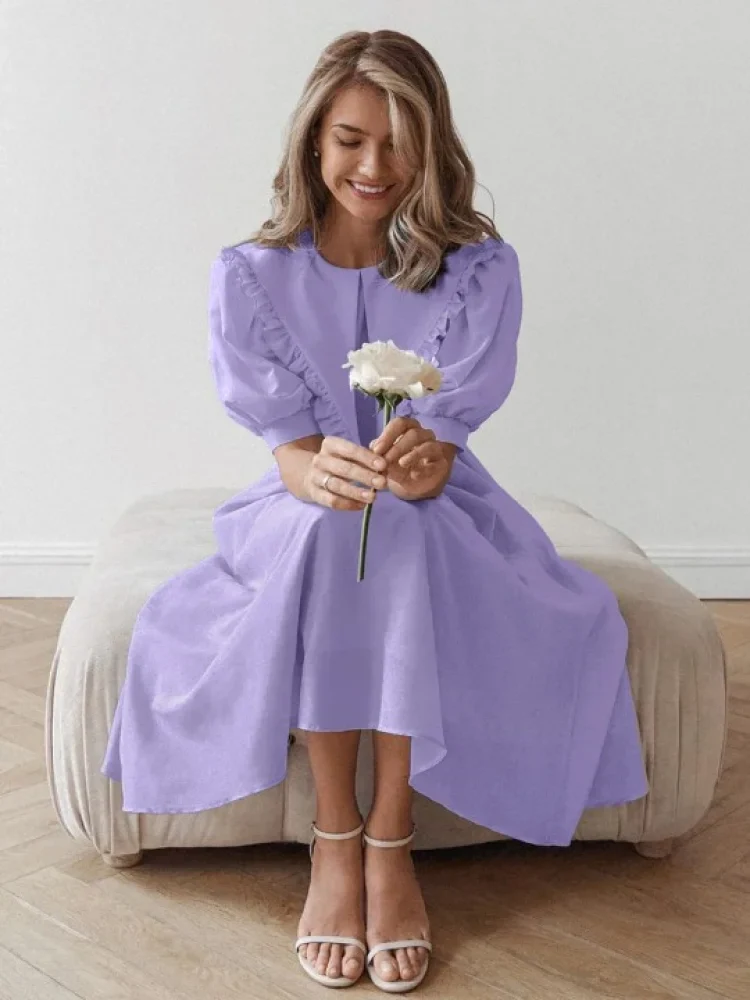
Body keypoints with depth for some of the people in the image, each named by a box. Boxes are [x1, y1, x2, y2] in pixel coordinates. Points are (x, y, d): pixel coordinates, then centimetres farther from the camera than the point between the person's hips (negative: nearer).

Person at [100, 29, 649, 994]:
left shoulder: (479, 269, -6)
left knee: (404, 542, -35)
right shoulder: (251, 275, -5)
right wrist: (320, 472, -36)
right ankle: (334, 837, -23)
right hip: (304, 512, 0)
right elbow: (285, 443, -10)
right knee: (329, 531, -35)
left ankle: (390, 840, -23)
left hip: (439, 517, 0)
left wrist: (422, 460, -38)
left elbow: (445, 446, -12)